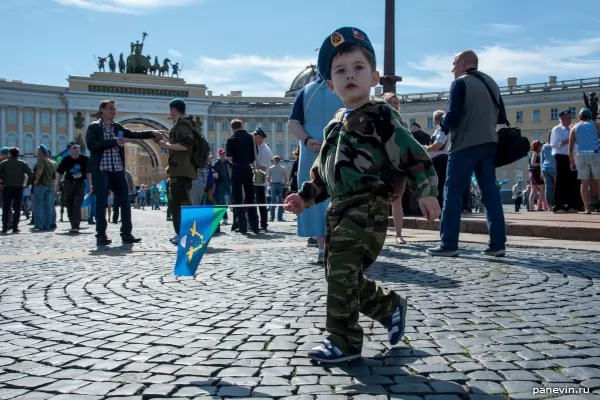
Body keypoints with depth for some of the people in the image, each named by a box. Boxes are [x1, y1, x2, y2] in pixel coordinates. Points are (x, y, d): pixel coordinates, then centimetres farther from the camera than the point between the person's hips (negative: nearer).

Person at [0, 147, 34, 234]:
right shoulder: (23, 164, 3)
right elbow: (31, 175, -6)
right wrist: (26, 184, 3)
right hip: (18, 188, 0)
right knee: (17, 209, 3)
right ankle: (15, 228, 0)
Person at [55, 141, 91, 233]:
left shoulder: (84, 159, -1)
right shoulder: (66, 160, -1)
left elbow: (88, 173, 8)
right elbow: (59, 173, 5)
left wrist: (90, 185, 6)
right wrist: (57, 185, 1)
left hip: (80, 184, -1)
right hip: (68, 184, 1)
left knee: (77, 206, -11)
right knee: (69, 207, 6)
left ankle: (75, 227, -14)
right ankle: (74, 226, 17)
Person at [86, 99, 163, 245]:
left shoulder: (117, 127, 15)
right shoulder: (94, 127, -1)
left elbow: (133, 134, 9)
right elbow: (91, 145, -15)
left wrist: (152, 133, -4)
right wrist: (113, 142, -19)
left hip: (118, 170, 5)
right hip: (101, 170, -5)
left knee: (125, 202, 3)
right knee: (101, 203, -2)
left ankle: (126, 234, 10)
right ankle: (101, 235, 5)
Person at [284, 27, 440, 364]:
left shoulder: (381, 117, -7)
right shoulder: (335, 125, 17)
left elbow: (413, 155, -12)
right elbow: (323, 171, 24)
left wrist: (427, 191, -20)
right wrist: (306, 196, 14)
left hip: (368, 207, -9)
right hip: (339, 208, 9)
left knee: (342, 271, -12)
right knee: (340, 273, 13)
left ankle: (344, 341, 1)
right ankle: (391, 306, 32)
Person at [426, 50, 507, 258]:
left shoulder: (461, 83, -6)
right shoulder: (491, 83, 16)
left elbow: (451, 118, -14)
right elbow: (502, 118, 16)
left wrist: (442, 123, 6)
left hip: (465, 145, -7)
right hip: (489, 144, 7)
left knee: (452, 193, -2)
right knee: (491, 193, 6)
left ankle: (449, 244, -3)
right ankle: (497, 244, 4)